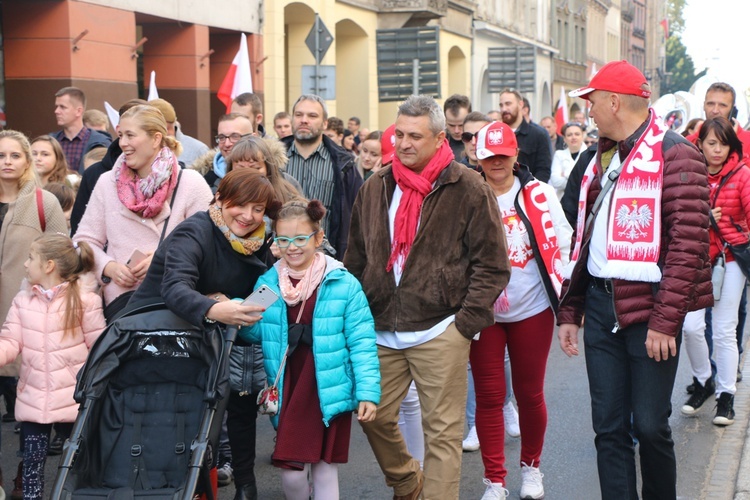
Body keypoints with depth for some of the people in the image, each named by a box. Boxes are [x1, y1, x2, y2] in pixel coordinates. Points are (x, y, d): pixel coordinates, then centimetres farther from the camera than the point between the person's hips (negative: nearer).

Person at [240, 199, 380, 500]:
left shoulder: (343, 284, -7)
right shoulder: (268, 283, 4)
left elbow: (361, 342, -6)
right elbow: (258, 333, 8)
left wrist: (368, 392, -11)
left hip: (330, 393, -3)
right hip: (288, 395, 3)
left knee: (325, 471, 6)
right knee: (291, 472, 4)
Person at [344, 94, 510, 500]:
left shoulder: (468, 189, -4)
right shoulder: (376, 188, 10)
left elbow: (492, 265, -4)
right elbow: (355, 260, 18)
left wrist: (465, 322, -9)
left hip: (439, 332, -5)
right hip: (381, 331, 5)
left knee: (442, 431, -1)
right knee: (375, 416, 13)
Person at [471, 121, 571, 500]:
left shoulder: (539, 194, -1)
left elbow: (562, 245, 3)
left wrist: (565, 294, -2)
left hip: (532, 310, 0)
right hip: (483, 313, 0)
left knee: (529, 394, 10)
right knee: (488, 397, 3)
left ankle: (531, 467, 31)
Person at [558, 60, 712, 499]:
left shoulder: (674, 154, -9)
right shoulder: (601, 159, 15)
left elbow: (689, 242, -16)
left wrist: (665, 319, -20)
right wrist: (569, 310, 14)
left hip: (649, 306, -6)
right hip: (601, 303, 7)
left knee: (649, 425, 1)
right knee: (609, 426, 7)